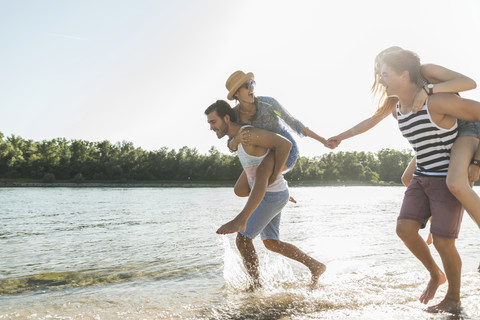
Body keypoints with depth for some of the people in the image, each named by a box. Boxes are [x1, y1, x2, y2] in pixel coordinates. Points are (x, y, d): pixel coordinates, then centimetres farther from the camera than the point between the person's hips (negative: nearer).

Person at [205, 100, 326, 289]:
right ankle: (316, 267, 25)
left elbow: (285, 144, -28)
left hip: (272, 195, -10)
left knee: (243, 239, -5)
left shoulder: (248, 134, -22)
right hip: (267, 194, 10)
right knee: (271, 243, 17)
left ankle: (256, 286, 11)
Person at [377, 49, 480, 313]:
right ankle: (436, 275, 16)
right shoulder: (398, 109, 3)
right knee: (404, 229, -8)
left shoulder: (436, 101, -23)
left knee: (442, 242, -7)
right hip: (423, 177, 7)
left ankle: (453, 298, 17)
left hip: (451, 179, -7)